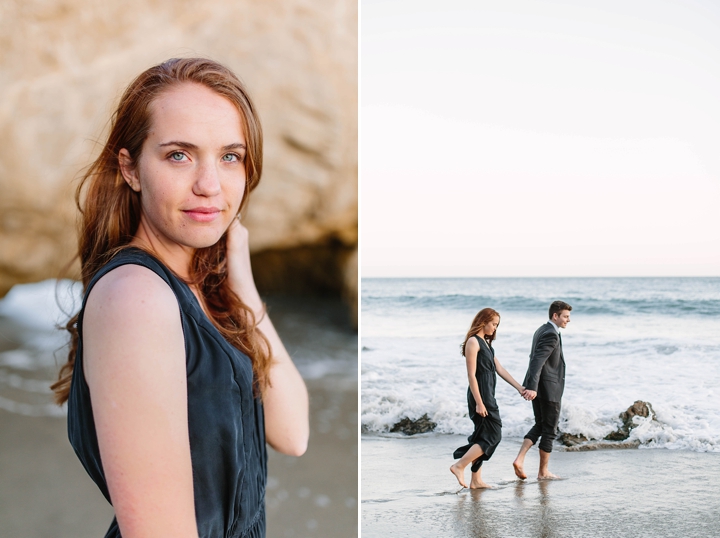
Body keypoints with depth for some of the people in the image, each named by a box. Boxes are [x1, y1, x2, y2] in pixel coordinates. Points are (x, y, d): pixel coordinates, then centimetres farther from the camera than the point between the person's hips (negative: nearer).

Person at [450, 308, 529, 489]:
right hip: (480, 394, -10)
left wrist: (519, 387, 12)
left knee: (483, 436, 9)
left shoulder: (486, 343, 17)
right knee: (493, 436, -9)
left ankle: (476, 480, 13)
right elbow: (471, 375, -16)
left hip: (488, 395, 10)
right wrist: (479, 403, -20)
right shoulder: (473, 342, -12)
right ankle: (459, 466, -6)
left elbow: (499, 369, 17)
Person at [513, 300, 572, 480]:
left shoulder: (542, 330, 12)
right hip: (548, 388, -9)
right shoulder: (551, 335, -19)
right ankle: (543, 472, 12)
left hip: (538, 387, 9)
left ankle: (519, 459, 3)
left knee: (539, 425, 17)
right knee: (549, 430, 3)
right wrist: (532, 387, -36)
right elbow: (537, 361, -29)